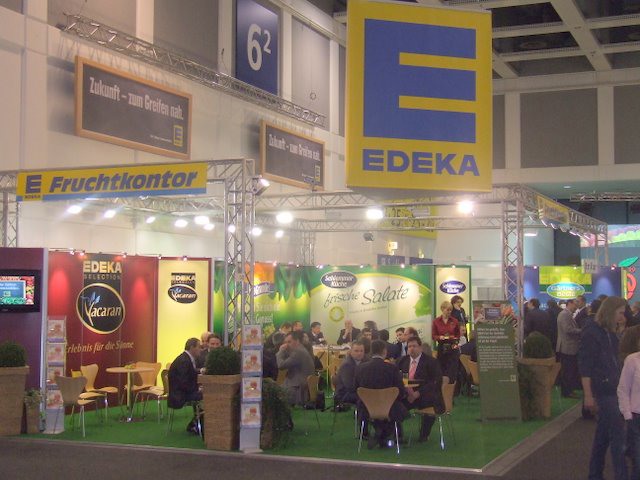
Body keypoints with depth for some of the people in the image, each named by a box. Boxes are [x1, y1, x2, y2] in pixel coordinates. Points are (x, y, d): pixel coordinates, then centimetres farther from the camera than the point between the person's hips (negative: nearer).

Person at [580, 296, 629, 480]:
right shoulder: (591, 333, -12)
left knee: (603, 436, 14)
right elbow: (585, 367, -15)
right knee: (618, 436, -9)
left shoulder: (610, 334, 13)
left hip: (613, 390, 8)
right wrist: (588, 395, -18)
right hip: (603, 392, -8)